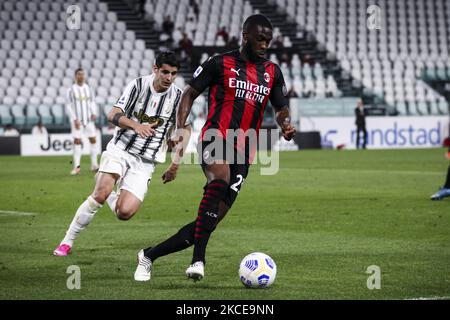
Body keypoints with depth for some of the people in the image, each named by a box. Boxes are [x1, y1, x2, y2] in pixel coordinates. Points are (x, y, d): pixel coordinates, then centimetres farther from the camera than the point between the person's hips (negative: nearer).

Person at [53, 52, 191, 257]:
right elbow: (113, 115, -11)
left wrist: (175, 163, 10)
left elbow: (185, 129, 13)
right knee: (99, 194, -24)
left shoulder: (178, 97, -2)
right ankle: (67, 241, -9)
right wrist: (136, 125, -30)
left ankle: (111, 197, 20)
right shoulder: (139, 85, -5)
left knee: (125, 212, -17)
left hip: (145, 162, 1)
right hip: (120, 149, -1)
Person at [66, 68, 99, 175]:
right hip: (77, 120, -4)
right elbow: (69, 106, -3)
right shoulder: (71, 90, -3)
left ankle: (94, 164, 7)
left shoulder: (88, 88, 9)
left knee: (93, 139, 0)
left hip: (89, 119, 4)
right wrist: (74, 119, -12)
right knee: (77, 141, -7)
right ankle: (76, 166, -4)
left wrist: (94, 113, -2)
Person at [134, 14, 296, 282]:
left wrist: (286, 124, -1)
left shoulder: (272, 72, 15)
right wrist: (180, 127, -4)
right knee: (220, 180, -38)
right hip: (215, 138, -5)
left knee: (213, 219, -2)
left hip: (243, 154, 5)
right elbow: (191, 93, 10)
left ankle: (150, 256, 15)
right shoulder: (220, 64, 4)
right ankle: (198, 260, -39)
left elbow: (281, 108, 23)